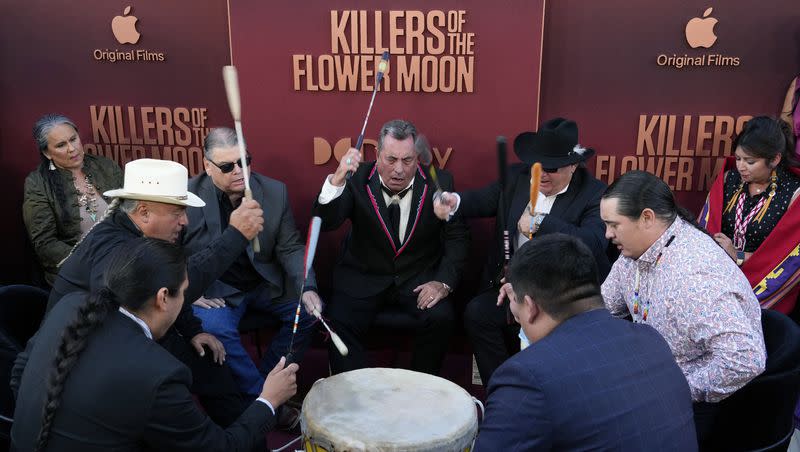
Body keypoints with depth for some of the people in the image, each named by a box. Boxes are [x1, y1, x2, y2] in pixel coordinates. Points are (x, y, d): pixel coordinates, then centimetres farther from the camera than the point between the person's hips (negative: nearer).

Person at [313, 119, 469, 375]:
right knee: (339, 323, -24)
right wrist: (338, 178, -37)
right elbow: (325, 223, -19)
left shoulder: (439, 183, -4)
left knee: (441, 317, -24)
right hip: (363, 277, 0)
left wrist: (444, 281, -13)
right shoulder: (357, 180, -8)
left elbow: (457, 236, 1)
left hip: (419, 277, 1)